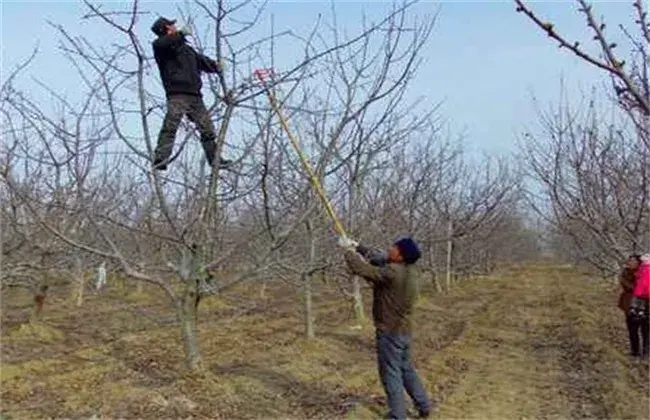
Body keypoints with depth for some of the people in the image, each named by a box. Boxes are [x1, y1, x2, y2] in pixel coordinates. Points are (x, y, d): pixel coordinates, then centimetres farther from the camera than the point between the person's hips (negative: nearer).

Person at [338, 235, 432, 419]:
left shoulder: (392, 273, -25)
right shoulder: (404, 269, 2)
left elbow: (361, 269, -24)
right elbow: (377, 259, 15)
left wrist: (348, 249, -10)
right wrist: (358, 247, 11)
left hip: (390, 331, -9)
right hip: (403, 330, 9)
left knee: (391, 374, 3)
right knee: (406, 369, 22)